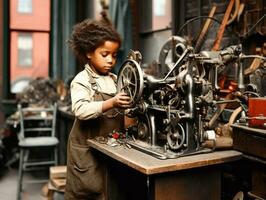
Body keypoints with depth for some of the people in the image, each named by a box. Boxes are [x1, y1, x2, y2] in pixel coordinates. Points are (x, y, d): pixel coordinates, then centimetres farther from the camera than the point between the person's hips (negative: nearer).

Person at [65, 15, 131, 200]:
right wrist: (111, 103, -39)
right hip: (88, 151, -5)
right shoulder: (82, 80, -9)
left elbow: (122, 110, 17)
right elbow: (81, 110, -26)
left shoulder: (116, 80, 10)